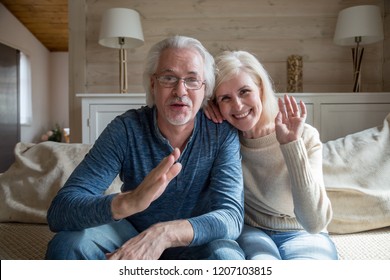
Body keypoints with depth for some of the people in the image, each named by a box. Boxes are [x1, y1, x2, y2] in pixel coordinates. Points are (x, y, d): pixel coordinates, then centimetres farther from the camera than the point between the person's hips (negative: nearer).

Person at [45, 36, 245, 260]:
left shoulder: (222, 134, -17)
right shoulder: (125, 129, -19)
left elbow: (232, 216, -25)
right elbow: (60, 211, -26)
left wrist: (165, 233, -44)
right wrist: (129, 201, -47)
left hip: (194, 241, 1)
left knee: (226, 256, -31)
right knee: (67, 244, -25)